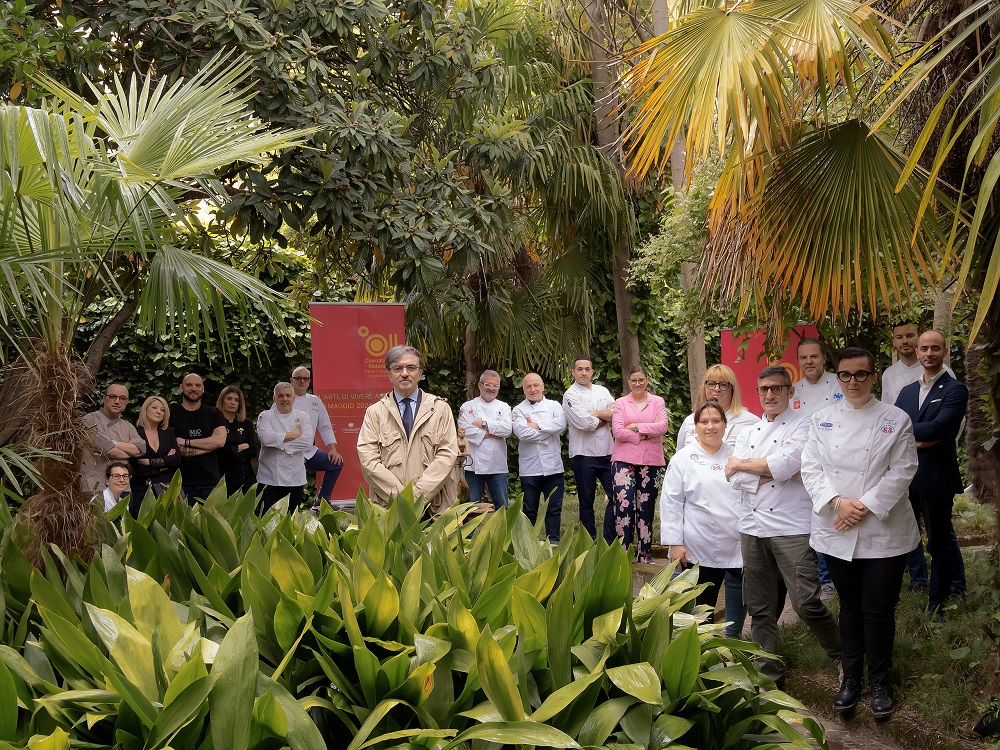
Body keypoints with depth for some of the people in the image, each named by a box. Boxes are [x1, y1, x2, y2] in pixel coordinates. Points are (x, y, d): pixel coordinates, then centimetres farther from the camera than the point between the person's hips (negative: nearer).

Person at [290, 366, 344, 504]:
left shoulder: (315, 401, 12)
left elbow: (325, 427, 13)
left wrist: (333, 450, 2)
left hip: (309, 451, 5)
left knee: (337, 462, -8)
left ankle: (322, 500, 4)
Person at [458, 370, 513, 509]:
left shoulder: (503, 407, 12)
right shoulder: (468, 406, 6)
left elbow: (507, 429, -6)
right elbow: (465, 430, -11)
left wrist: (483, 424, -9)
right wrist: (490, 433, -10)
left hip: (497, 465, 2)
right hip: (474, 465, -2)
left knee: (502, 507, 6)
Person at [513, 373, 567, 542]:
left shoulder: (554, 406, 9)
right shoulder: (519, 410, 4)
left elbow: (561, 424, -11)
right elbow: (522, 433, -14)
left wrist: (537, 426, -12)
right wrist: (548, 430, -8)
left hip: (553, 467, 1)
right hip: (529, 469, -1)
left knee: (554, 509, 6)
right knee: (530, 510, 6)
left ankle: (554, 543, 15)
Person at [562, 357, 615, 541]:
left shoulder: (602, 391, 13)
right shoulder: (570, 395, -3)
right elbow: (584, 423, -16)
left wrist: (595, 414, -10)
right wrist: (605, 418, -2)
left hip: (607, 452, 4)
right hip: (584, 454, -4)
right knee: (587, 501, 7)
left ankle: (609, 542, 10)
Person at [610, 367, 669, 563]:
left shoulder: (657, 402, 10)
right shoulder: (620, 403, 7)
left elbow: (662, 426, -6)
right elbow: (617, 431, -6)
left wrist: (636, 426, -9)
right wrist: (646, 435, -9)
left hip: (651, 462, 1)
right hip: (624, 460, -1)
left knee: (646, 506, 6)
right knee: (623, 504, -9)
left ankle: (644, 554, 14)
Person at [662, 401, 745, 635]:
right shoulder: (683, 459, 0)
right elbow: (671, 503, -3)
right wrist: (674, 543, -8)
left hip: (737, 544, 3)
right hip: (700, 550, -3)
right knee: (704, 604, 6)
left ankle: (732, 638, 27)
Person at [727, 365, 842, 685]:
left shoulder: (803, 427, -2)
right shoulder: (749, 432, 15)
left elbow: (783, 466, -18)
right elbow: (735, 479, 2)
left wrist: (741, 464, -4)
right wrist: (775, 470, -8)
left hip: (791, 528, -5)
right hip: (752, 526, 5)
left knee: (806, 603, -10)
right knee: (759, 607, 11)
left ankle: (843, 656, 15)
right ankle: (767, 670, 25)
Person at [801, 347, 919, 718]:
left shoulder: (895, 420, -3)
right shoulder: (822, 420, 4)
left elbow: (902, 471, -8)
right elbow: (811, 468, -1)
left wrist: (865, 507, -15)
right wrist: (837, 502, -15)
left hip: (883, 532, -2)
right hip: (836, 532, 2)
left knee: (878, 611, 3)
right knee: (850, 606, 14)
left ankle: (879, 683, 22)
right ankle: (851, 677, 29)